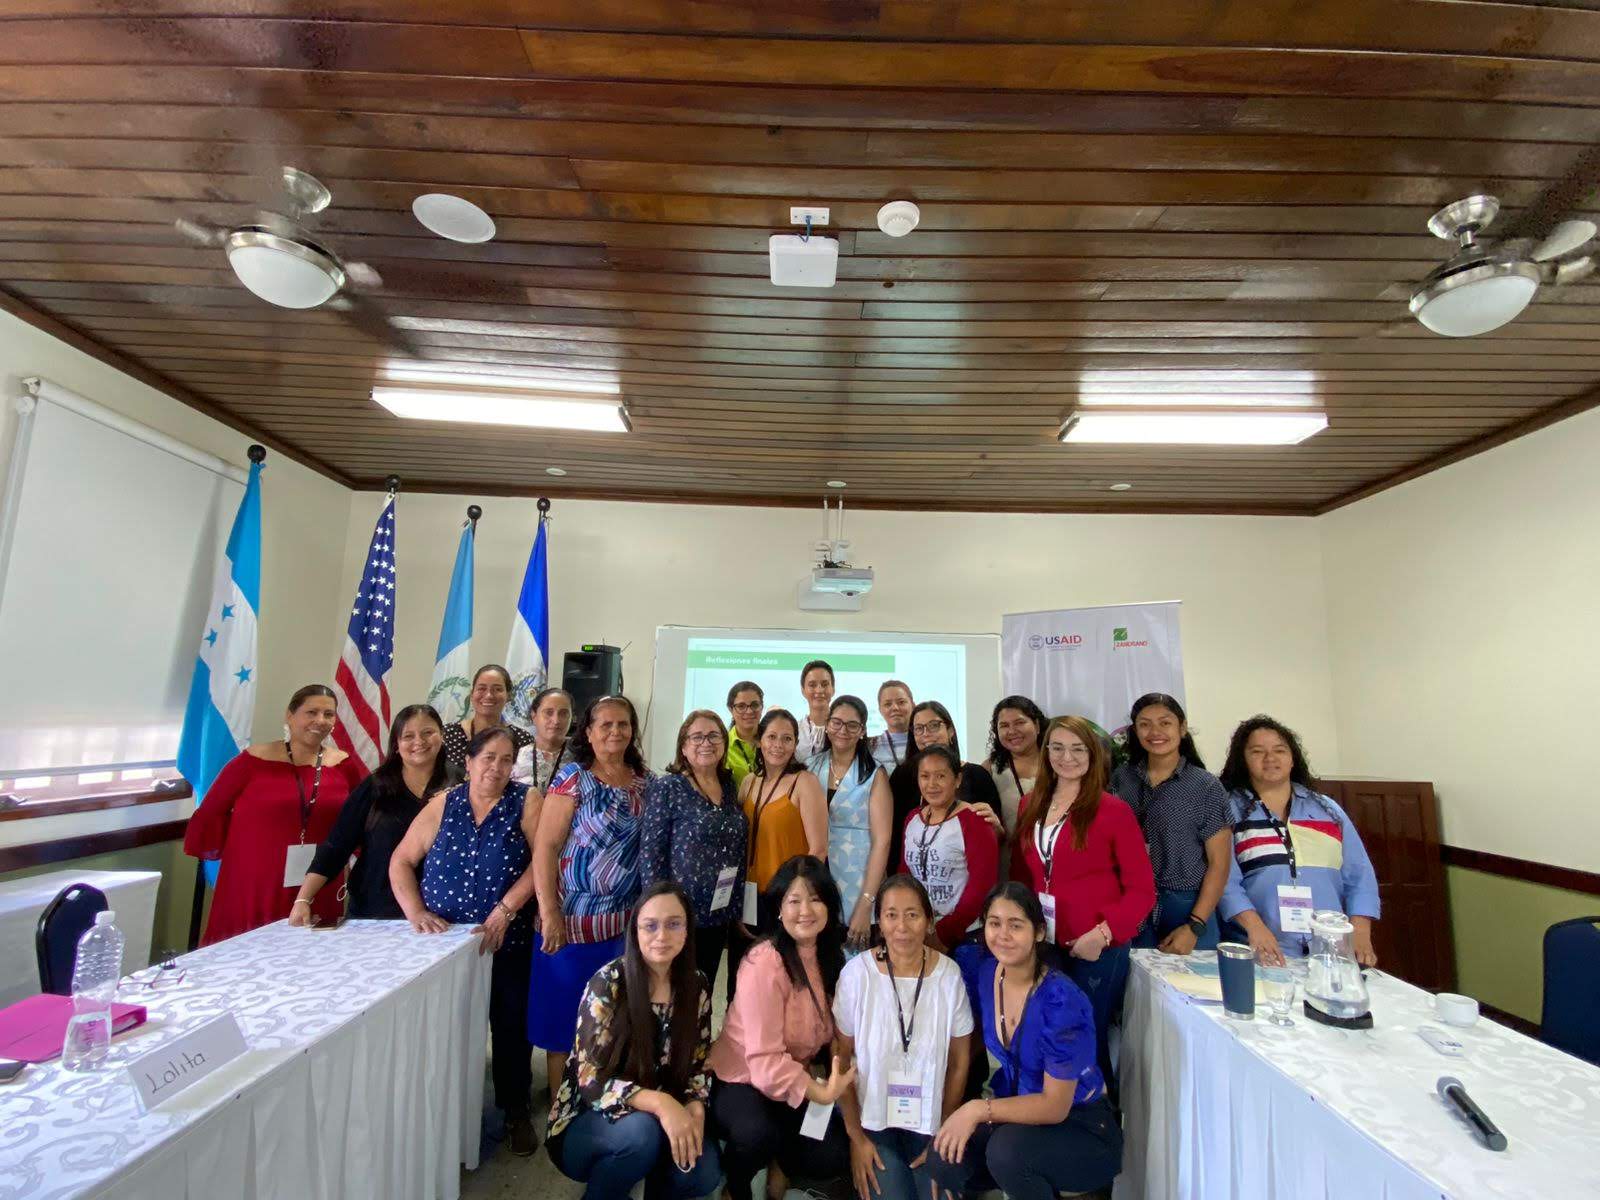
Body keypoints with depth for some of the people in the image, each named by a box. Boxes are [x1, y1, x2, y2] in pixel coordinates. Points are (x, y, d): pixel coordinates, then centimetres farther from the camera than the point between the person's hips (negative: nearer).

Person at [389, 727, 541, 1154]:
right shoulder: (443, 804, 1)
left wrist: (504, 912, -21)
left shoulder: (525, 803, -7)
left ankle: (516, 1111, 25)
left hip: (507, 942, -2)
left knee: (511, 1026, 6)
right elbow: (401, 862, 2)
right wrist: (415, 912, -10)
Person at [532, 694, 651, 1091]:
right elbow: (545, 847, -12)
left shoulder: (645, 782, 6)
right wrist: (550, 914, -17)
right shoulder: (572, 777, -8)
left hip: (629, 922, 5)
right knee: (565, 1020, 8)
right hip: (575, 921, -4)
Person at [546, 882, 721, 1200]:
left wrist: (694, 1107, -19)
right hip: (590, 1122, -3)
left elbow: (700, 1063, 3)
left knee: (704, 1171, -23)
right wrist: (660, 1103, -36)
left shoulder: (696, 987, -5)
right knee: (642, 1131, -33)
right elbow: (590, 1080, -22)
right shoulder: (608, 983, -20)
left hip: (658, 1120, 3)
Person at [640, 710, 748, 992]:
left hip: (719, 916, 5)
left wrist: (735, 911, 10)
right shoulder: (666, 788, -11)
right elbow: (650, 853, -13)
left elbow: (737, 850, 10)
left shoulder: (729, 786, 5)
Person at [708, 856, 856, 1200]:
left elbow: (837, 1033, 4)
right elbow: (764, 1060, -28)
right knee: (758, 1134, -34)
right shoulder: (764, 962, -25)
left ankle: (778, 1160, 19)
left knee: (837, 1158, -12)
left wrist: (839, 1084, -13)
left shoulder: (833, 956, -3)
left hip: (796, 1083, 6)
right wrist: (821, 1094, -34)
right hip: (741, 1082, -6)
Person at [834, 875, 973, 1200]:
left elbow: (959, 1063, -1)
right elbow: (840, 1058, -7)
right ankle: (863, 1172, 15)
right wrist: (856, 1136, -4)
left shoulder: (949, 974, -14)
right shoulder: (857, 973, -19)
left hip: (929, 1119, 2)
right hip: (872, 1117, -1)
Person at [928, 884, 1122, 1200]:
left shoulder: (1061, 1001, -26)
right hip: (1019, 1112, 6)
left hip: (1082, 1129, -5)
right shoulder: (982, 971, -9)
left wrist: (978, 1110, -25)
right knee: (943, 1161, -17)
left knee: (1007, 1150, -33)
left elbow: (1055, 1106, -22)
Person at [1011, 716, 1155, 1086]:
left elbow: (1142, 889, -7)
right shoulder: (1030, 807, 6)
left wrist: (1103, 932, -18)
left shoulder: (1113, 811, -8)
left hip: (1095, 949, -4)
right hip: (1041, 945, 4)